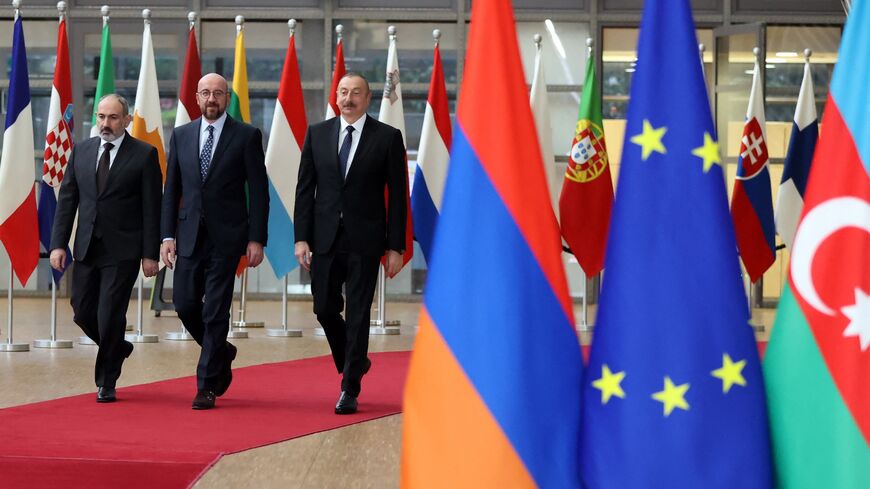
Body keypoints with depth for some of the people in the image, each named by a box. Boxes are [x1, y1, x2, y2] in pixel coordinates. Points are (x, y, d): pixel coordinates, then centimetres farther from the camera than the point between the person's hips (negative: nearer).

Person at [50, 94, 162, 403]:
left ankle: (106, 383, 13)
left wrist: (150, 254, -9)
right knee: (82, 312, 7)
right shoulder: (81, 151, 9)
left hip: (122, 251, -5)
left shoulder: (144, 154, -4)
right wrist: (58, 244, 1)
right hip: (86, 248, 5)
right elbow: (67, 200, 9)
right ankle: (118, 349, 36)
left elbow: (151, 207, -5)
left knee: (110, 316, -4)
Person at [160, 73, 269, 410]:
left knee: (216, 312, -3)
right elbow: (171, 189, 10)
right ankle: (222, 354, 30)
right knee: (184, 303, 3)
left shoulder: (247, 136, -2)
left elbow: (258, 191, -3)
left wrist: (256, 239, -9)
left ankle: (207, 387, 5)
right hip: (189, 234, 4)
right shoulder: (181, 135, 9)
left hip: (227, 237, -4)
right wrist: (167, 235, 2)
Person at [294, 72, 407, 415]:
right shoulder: (317, 134, 6)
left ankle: (350, 390, 7)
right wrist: (301, 238, -2)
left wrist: (396, 246, -5)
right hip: (325, 238, 3)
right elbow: (305, 189, 6)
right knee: (325, 309, 7)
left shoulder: (387, 137, -1)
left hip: (364, 241, -3)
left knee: (358, 315, -1)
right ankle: (354, 362, 33)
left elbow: (397, 196, -1)